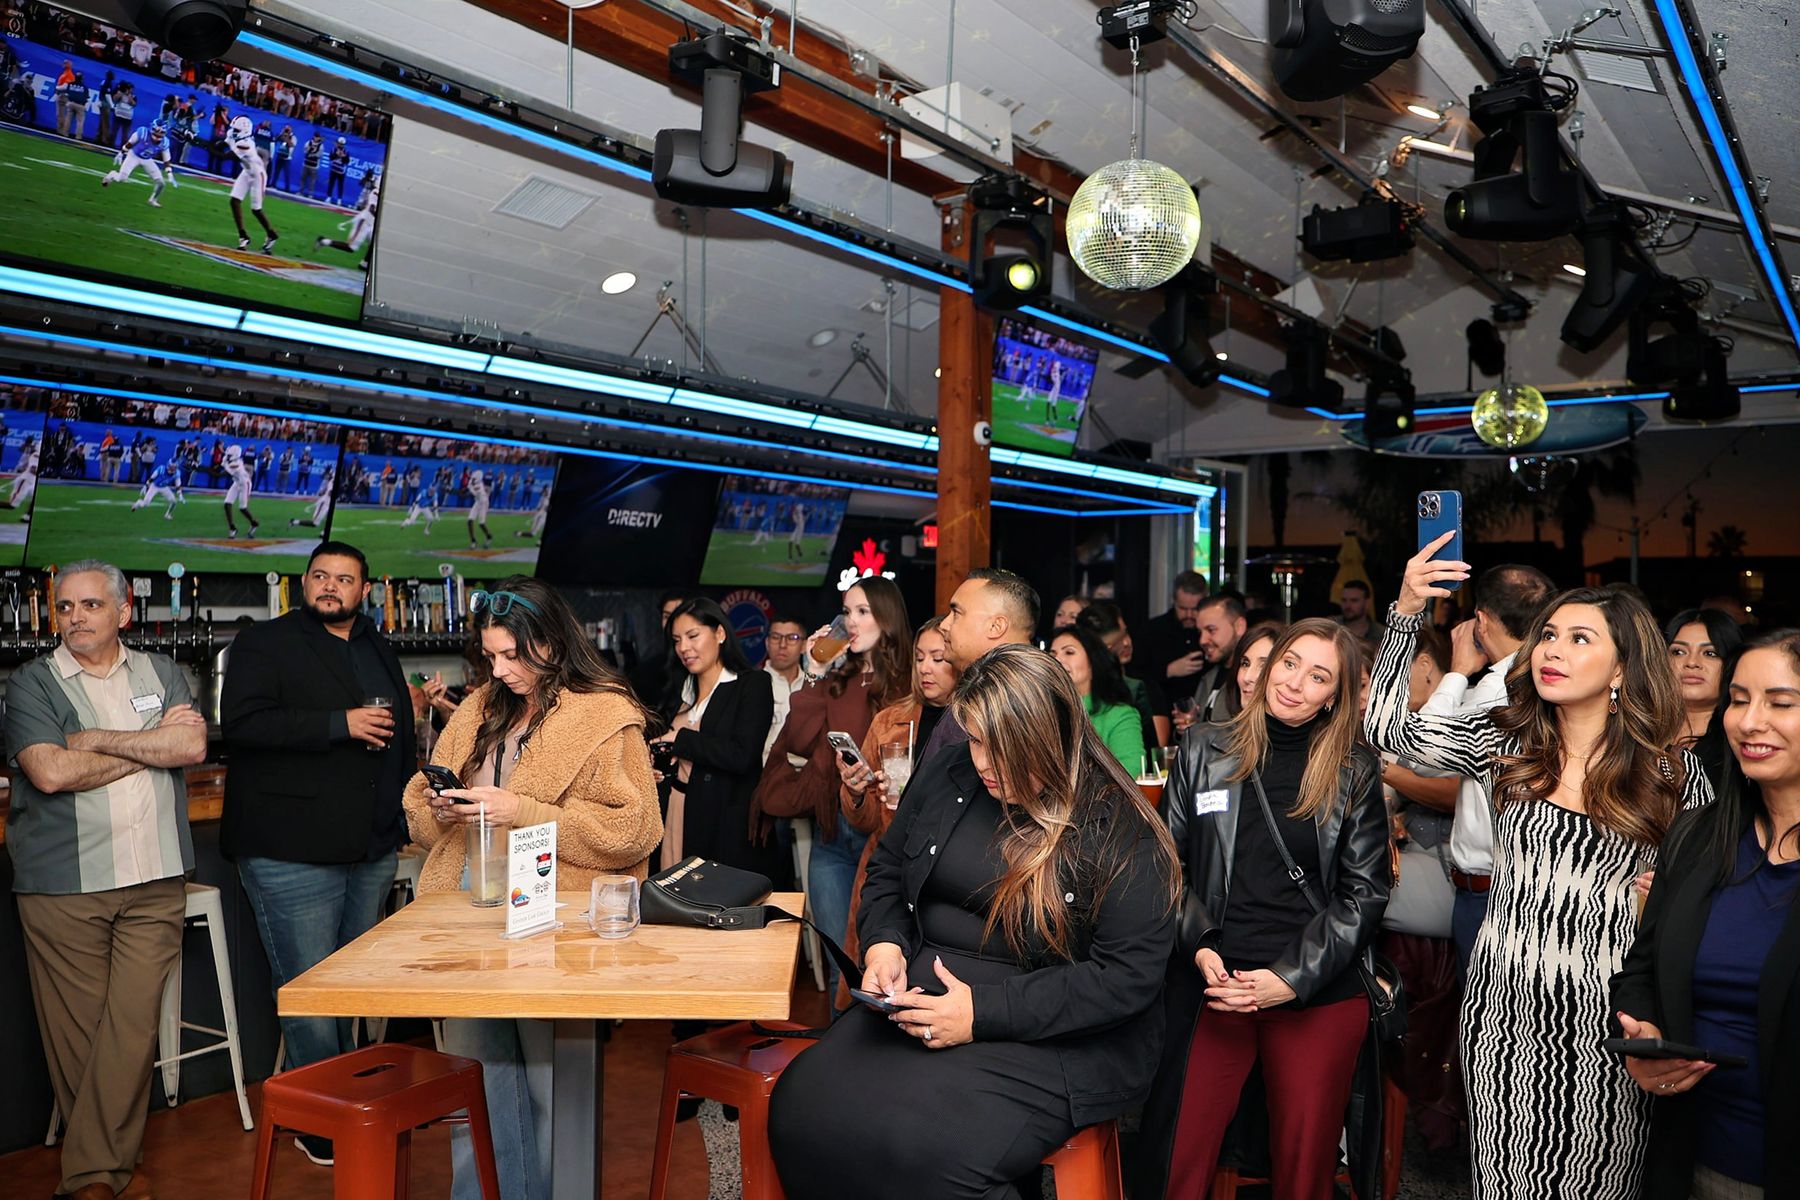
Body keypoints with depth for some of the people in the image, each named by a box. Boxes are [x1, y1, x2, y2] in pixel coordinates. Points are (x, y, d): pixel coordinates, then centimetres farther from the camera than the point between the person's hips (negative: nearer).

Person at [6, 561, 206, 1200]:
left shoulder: (161, 673, 12)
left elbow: (194, 746, -4)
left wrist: (95, 739, -7)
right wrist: (152, 744, -5)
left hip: (154, 882, 2)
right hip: (62, 887, -1)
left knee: (133, 1022, -4)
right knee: (77, 1029, 3)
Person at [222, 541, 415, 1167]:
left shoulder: (380, 651, 18)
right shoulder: (264, 643, -2)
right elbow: (241, 724, -17)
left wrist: (402, 816, 22)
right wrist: (340, 723, -21)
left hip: (371, 851, 7)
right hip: (292, 852, -6)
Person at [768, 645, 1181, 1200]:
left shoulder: (1119, 829, -12)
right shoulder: (947, 773, 5)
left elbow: (1128, 974, -16)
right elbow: (887, 870, 18)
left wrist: (984, 1012, -22)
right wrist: (883, 942, -4)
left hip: (1055, 1034, -5)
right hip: (924, 991, 6)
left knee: (922, 1148, -31)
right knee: (802, 1105, -19)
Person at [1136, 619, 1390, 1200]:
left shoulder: (1353, 771, 3)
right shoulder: (1204, 749, 6)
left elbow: (1365, 890, 1)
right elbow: (1169, 862, 8)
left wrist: (1291, 978, -9)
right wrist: (1200, 949, -7)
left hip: (1320, 995, 0)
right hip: (1211, 982, 1)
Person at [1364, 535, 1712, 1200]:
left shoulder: (1674, 772, -3)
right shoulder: (1508, 740, 1)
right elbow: (1388, 725, -6)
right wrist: (1408, 609, -13)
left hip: (1606, 1015, -1)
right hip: (1505, 1001, 2)